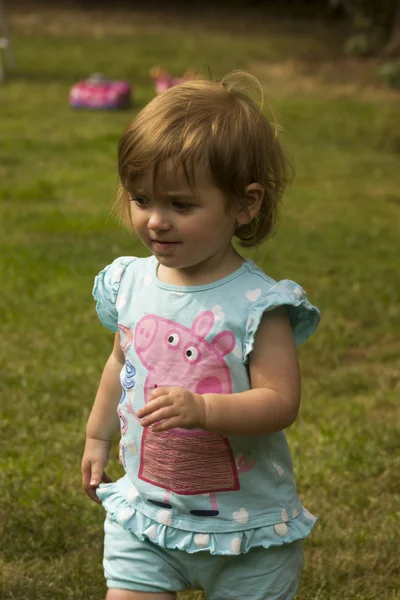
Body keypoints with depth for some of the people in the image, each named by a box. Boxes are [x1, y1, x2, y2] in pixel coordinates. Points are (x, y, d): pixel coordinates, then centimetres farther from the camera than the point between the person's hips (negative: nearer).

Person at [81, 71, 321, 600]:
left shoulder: (257, 304, -20)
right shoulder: (130, 283, -3)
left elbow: (280, 401, -24)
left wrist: (202, 408, -38)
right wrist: (98, 436, 25)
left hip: (244, 521, -4)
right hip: (143, 509, 4)